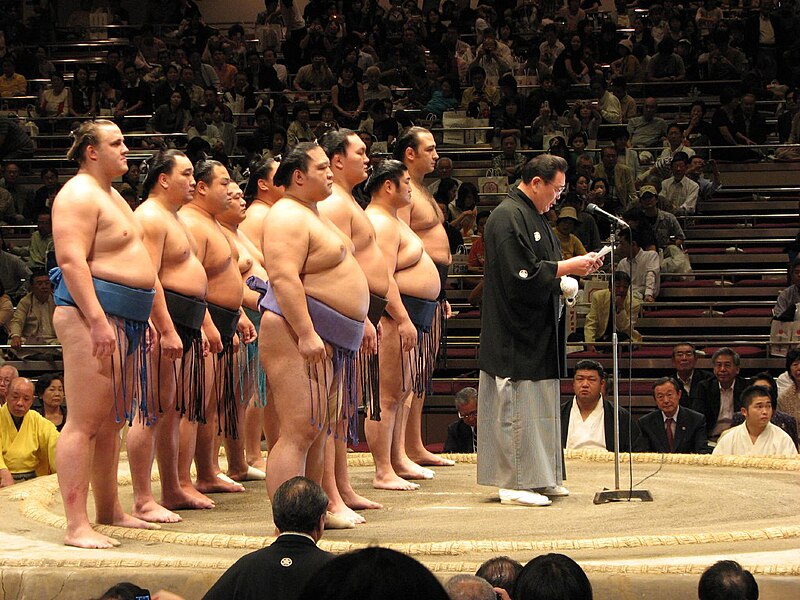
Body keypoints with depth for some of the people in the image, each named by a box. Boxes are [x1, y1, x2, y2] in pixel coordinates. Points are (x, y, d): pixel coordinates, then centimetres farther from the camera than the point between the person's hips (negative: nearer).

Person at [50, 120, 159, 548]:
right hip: (91, 315, -10)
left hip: (125, 320, 10)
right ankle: (76, 526, -14)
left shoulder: (110, 195, 23)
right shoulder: (78, 195, -10)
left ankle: (109, 511, 23)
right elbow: (71, 260, -20)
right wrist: (98, 320, -26)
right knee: (85, 423, -12)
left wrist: (144, 318, 24)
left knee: (111, 422, 15)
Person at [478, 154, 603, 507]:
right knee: (518, 407, -7)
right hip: (516, 336, -11)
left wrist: (575, 266, 6)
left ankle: (540, 477, 19)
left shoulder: (533, 216, 17)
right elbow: (522, 275, -23)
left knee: (541, 407, 13)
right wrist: (568, 267, -15)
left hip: (538, 332, 11)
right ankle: (514, 482, -3)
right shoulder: (508, 218, -16)